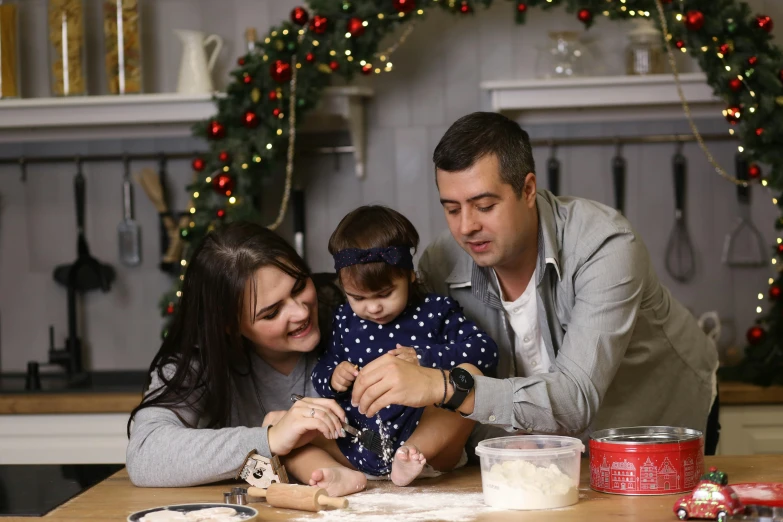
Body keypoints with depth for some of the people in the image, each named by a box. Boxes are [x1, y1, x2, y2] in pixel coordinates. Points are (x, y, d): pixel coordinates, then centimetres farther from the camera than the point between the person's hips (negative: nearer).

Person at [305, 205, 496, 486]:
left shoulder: (434, 312, 4)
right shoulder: (345, 320, 13)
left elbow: (486, 350, -5)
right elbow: (324, 366, 22)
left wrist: (424, 357, -16)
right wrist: (331, 377, -3)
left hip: (425, 438, -3)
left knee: (470, 374, -26)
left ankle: (408, 457, -38)